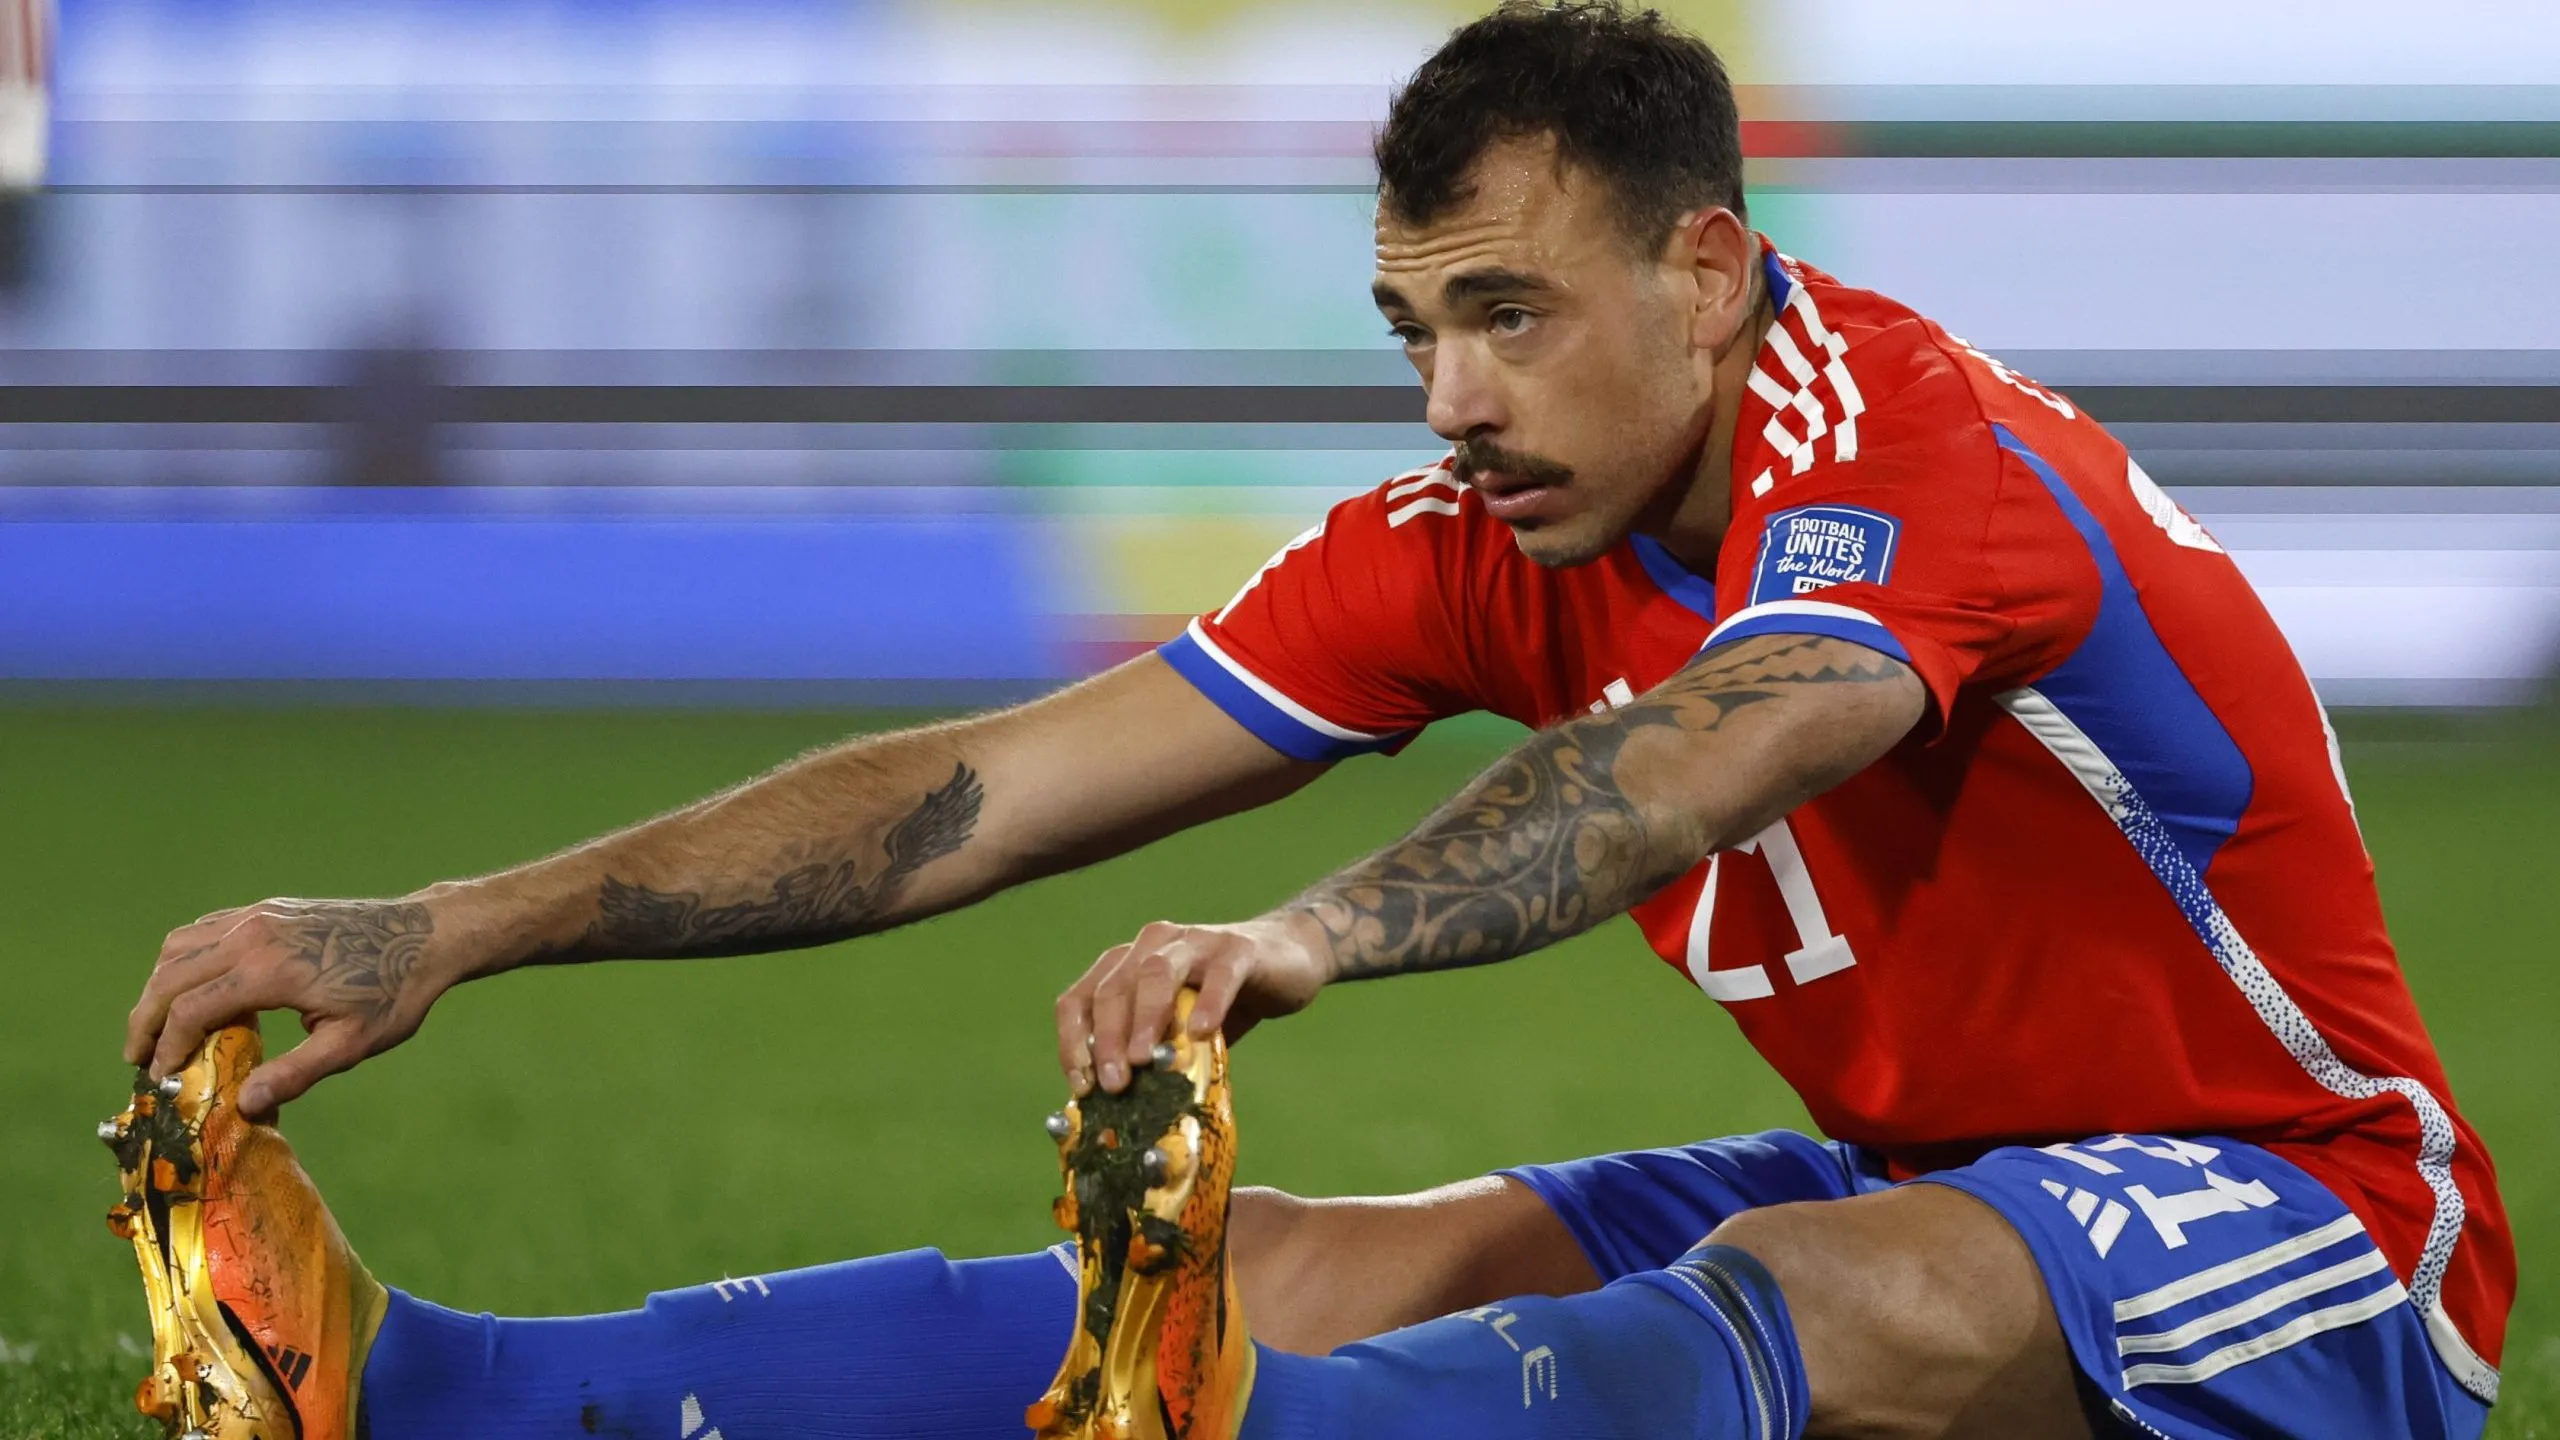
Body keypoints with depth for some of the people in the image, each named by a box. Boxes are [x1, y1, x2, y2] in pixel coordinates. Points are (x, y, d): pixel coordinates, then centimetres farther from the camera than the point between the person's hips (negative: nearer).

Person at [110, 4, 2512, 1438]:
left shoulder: (1916, 451, -23)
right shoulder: (1485, 548, 0)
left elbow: (1712, 751, -44)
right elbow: (999, 786, -4)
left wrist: (1304, 936, -61)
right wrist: (445, 932, -11)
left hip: (2301, 1226, -6)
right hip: (1938, 1198, 6)